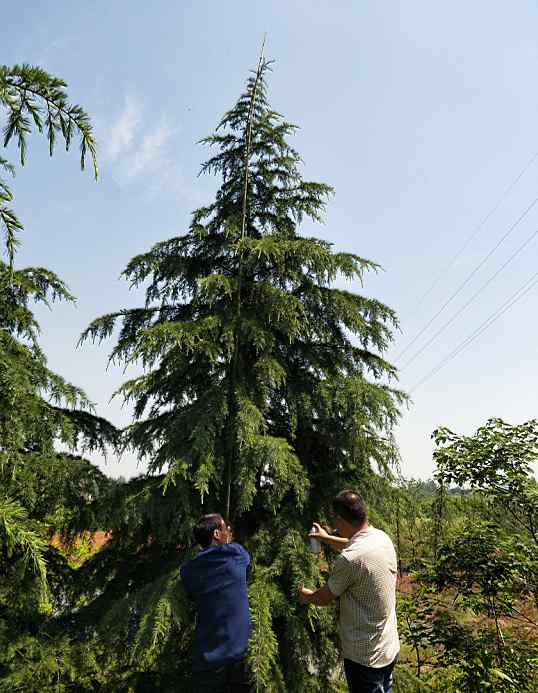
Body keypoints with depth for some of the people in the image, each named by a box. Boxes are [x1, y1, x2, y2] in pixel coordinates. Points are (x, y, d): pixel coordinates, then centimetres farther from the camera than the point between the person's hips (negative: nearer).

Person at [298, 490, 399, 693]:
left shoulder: (349, 559, -30)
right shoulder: (383, 538, -6)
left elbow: (324, 599, -12)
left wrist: (306, 595, 9)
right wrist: (326, 537, 29)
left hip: (365, 657, -7)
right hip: (390, 647, 7)